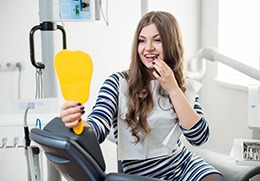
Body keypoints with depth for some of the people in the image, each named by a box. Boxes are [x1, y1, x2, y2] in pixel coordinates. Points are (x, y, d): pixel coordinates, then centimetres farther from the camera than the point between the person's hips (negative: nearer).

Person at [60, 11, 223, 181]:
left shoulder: (185, 87, 4)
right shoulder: (118, 83, -6)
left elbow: (199, 137, -6)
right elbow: (99, 127, -20)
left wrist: (173, 89, -13)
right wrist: (78, 124, -43)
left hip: (184, 165, 4)